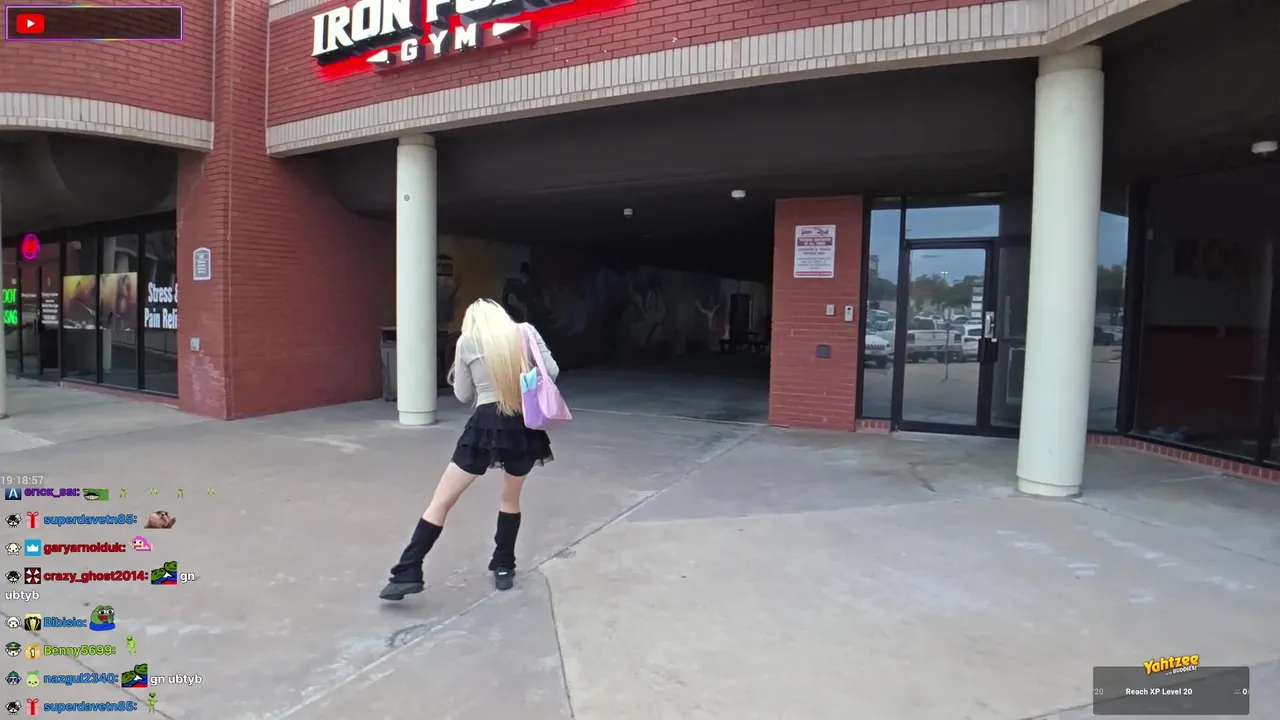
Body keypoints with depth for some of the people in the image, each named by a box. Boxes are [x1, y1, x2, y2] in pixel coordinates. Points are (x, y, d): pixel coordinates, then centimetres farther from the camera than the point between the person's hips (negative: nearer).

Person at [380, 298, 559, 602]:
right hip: (524, 426, 3)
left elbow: (464, 395, 9)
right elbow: (551, 371, 3)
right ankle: (503, 569, 30)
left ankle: (408, 573, 5)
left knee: (442, 500, 6)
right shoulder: (525, 331, 6)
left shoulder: (467, 340, 4)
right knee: (511, 497, 25)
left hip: (487, 425, -2)